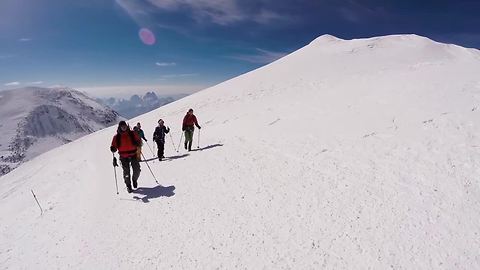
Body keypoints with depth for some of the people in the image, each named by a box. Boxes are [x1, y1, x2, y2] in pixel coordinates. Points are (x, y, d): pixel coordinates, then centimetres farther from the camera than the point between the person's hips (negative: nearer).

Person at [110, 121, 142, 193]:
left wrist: (138, 143, -14)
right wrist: (113, 149, -17)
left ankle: (134, 180, 32)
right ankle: (128, 186, 18)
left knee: (137, 170, -1)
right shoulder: (117, 137, 0)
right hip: (123, 157, 0)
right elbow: (114, 146, 5)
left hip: (133, 155, 1)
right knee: (126, 172, -2)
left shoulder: (132, 134, 0)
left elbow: (139, 141, 8)